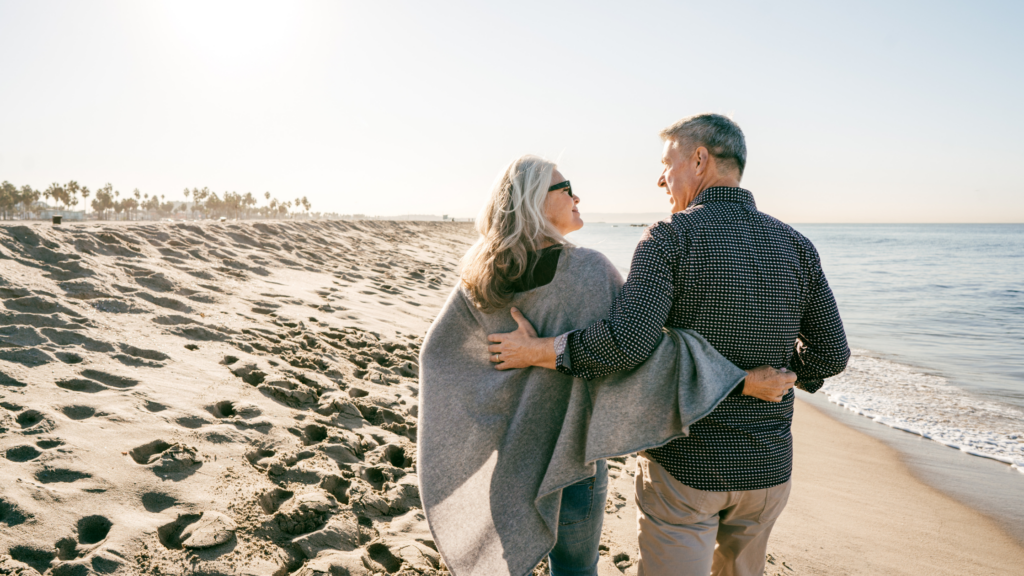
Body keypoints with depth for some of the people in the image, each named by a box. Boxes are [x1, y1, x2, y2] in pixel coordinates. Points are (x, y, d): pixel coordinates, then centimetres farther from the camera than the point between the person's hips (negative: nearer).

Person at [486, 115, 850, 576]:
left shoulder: (671, 237, -16)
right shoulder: (796, 246, 0)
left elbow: (626, 342, -28)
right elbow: (831, 355, 3)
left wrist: (536, 351, -15)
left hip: (684, 465, -5)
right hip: (768, 468, 5)